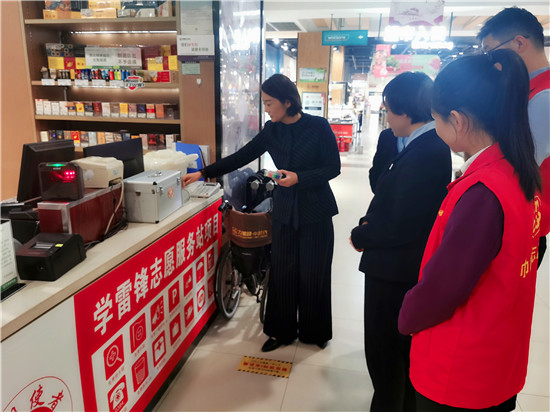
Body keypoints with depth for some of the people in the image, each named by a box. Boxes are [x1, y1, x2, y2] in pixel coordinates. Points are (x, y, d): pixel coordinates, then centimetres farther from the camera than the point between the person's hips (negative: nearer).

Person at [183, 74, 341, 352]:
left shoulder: (318, 127, -10)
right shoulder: (271, 131, 2)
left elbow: (333, 167, -9)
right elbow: (240, 158, 5)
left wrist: (298, 178, -21)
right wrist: (202, 174, 3)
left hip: (315, 213, -3)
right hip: (284, 211, 4)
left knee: (313, 274, 7)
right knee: (282, 272, 9)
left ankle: (313, 332, 30)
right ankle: (282, 331, 28)